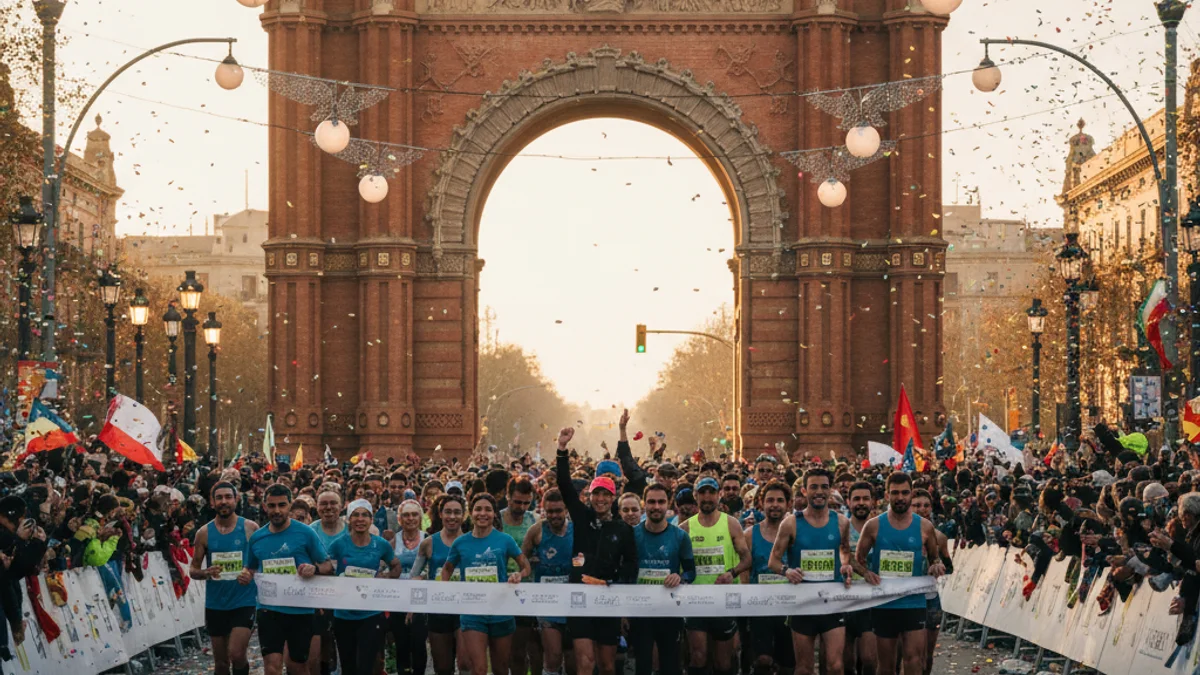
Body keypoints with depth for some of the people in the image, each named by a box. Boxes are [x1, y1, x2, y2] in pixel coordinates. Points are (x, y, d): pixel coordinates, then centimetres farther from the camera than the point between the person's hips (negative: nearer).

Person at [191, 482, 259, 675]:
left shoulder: (250, 528, -2)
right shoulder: (204, 533, 2)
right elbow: (193, 570, 5)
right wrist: (206, 573, -15)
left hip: (244, 602, -3)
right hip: (215, 604, 3)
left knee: (236, 654, -18)